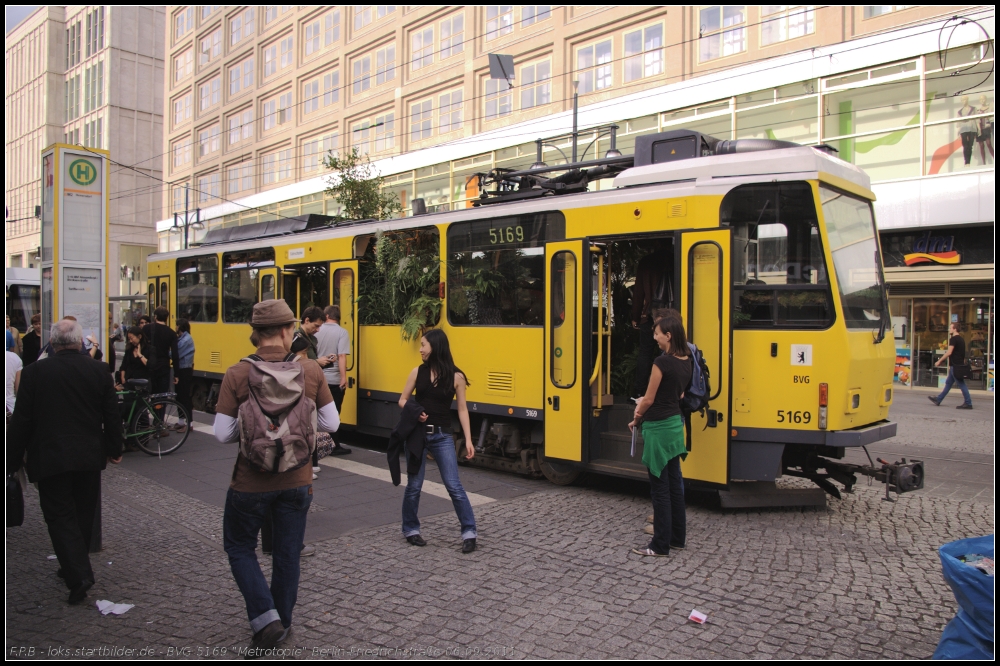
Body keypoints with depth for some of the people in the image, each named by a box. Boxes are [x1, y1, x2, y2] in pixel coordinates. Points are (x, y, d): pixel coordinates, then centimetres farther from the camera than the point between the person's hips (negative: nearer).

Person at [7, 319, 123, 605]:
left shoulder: (34, 372, -8)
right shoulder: (99, 370, -2)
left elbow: (21, 420, -5)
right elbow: (112, 416, 2)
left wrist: (13, 459, 4)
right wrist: (114, 448, 15)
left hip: (50, 458, -3)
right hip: (90, 457, 3)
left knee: (60, 517, 3)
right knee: (83, 515, 17)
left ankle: (79, 576, -7)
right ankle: (75, 567, 31)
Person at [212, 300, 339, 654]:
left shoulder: (237, 375, -14)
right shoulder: (311, 372, -9)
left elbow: (223, 433, -13)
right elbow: (331, 424, -4)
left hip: (251, 481, -2)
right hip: (296, 480, 2)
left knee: (240, 547, 19)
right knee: (287, 552, 18)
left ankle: (265, 618, 7)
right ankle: (281, 622, 32)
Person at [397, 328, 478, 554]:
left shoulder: (456, 376, -4)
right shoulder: (418, 372, 2)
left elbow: (462, 409, -1)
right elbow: (402, 400, 8)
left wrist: (468, 439, -7)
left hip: (442, 436, -2)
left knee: (454, 486, -3)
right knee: (414, 485, 8)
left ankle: (469, 532, 7)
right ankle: (411, 529, 26)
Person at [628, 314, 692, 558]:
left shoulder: (662, 362, -19)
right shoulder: (687, 363, 6)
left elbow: (649, 400, -14)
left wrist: (636, 421, 2)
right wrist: (645, 405, 8)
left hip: (658, 428, -9)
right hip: (675, 425, 9)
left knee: (660, 488, -1)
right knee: (674, 484, 15)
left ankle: (660, 545, 8)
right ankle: (677, 538, 25)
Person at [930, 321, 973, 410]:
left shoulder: (954, 339, -14)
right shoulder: (961, 339, 15)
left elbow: (949, 353, -20)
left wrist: (939, 361, -13)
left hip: (955, 366, -10)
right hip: (960, 365, 10)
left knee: (961, 384, -7)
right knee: (948, 383, 14)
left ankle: (968, 403, -5)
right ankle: (938, 400, 22)